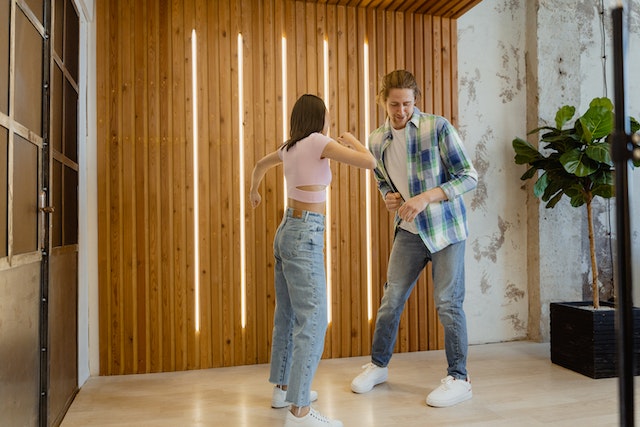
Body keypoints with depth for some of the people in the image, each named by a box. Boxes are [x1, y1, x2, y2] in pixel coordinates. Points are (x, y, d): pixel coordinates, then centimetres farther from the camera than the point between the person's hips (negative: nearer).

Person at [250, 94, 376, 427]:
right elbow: (370, 162, -14)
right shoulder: (318, 142, -9)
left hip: (286, 231, 9)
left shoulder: (289, 148, 14)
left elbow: (260, 165, 34)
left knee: (288, 314, 16)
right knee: (312, 319, -8)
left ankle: (282, 388, 30)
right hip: (305, 236, -9)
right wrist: (351, 140, 7)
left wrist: (253, 192, 54)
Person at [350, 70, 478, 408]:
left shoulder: (438, 128, -13)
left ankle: (459, 379, 15)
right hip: (409, 229, 4)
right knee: (391, 299, 9)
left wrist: (426, 197, -24)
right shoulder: (377, 141, 1)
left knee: (447, 302, -2)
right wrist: (388, 197, -6)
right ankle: (378, 364, 28)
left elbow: (469, 176, -12)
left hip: (446, 228, -4)